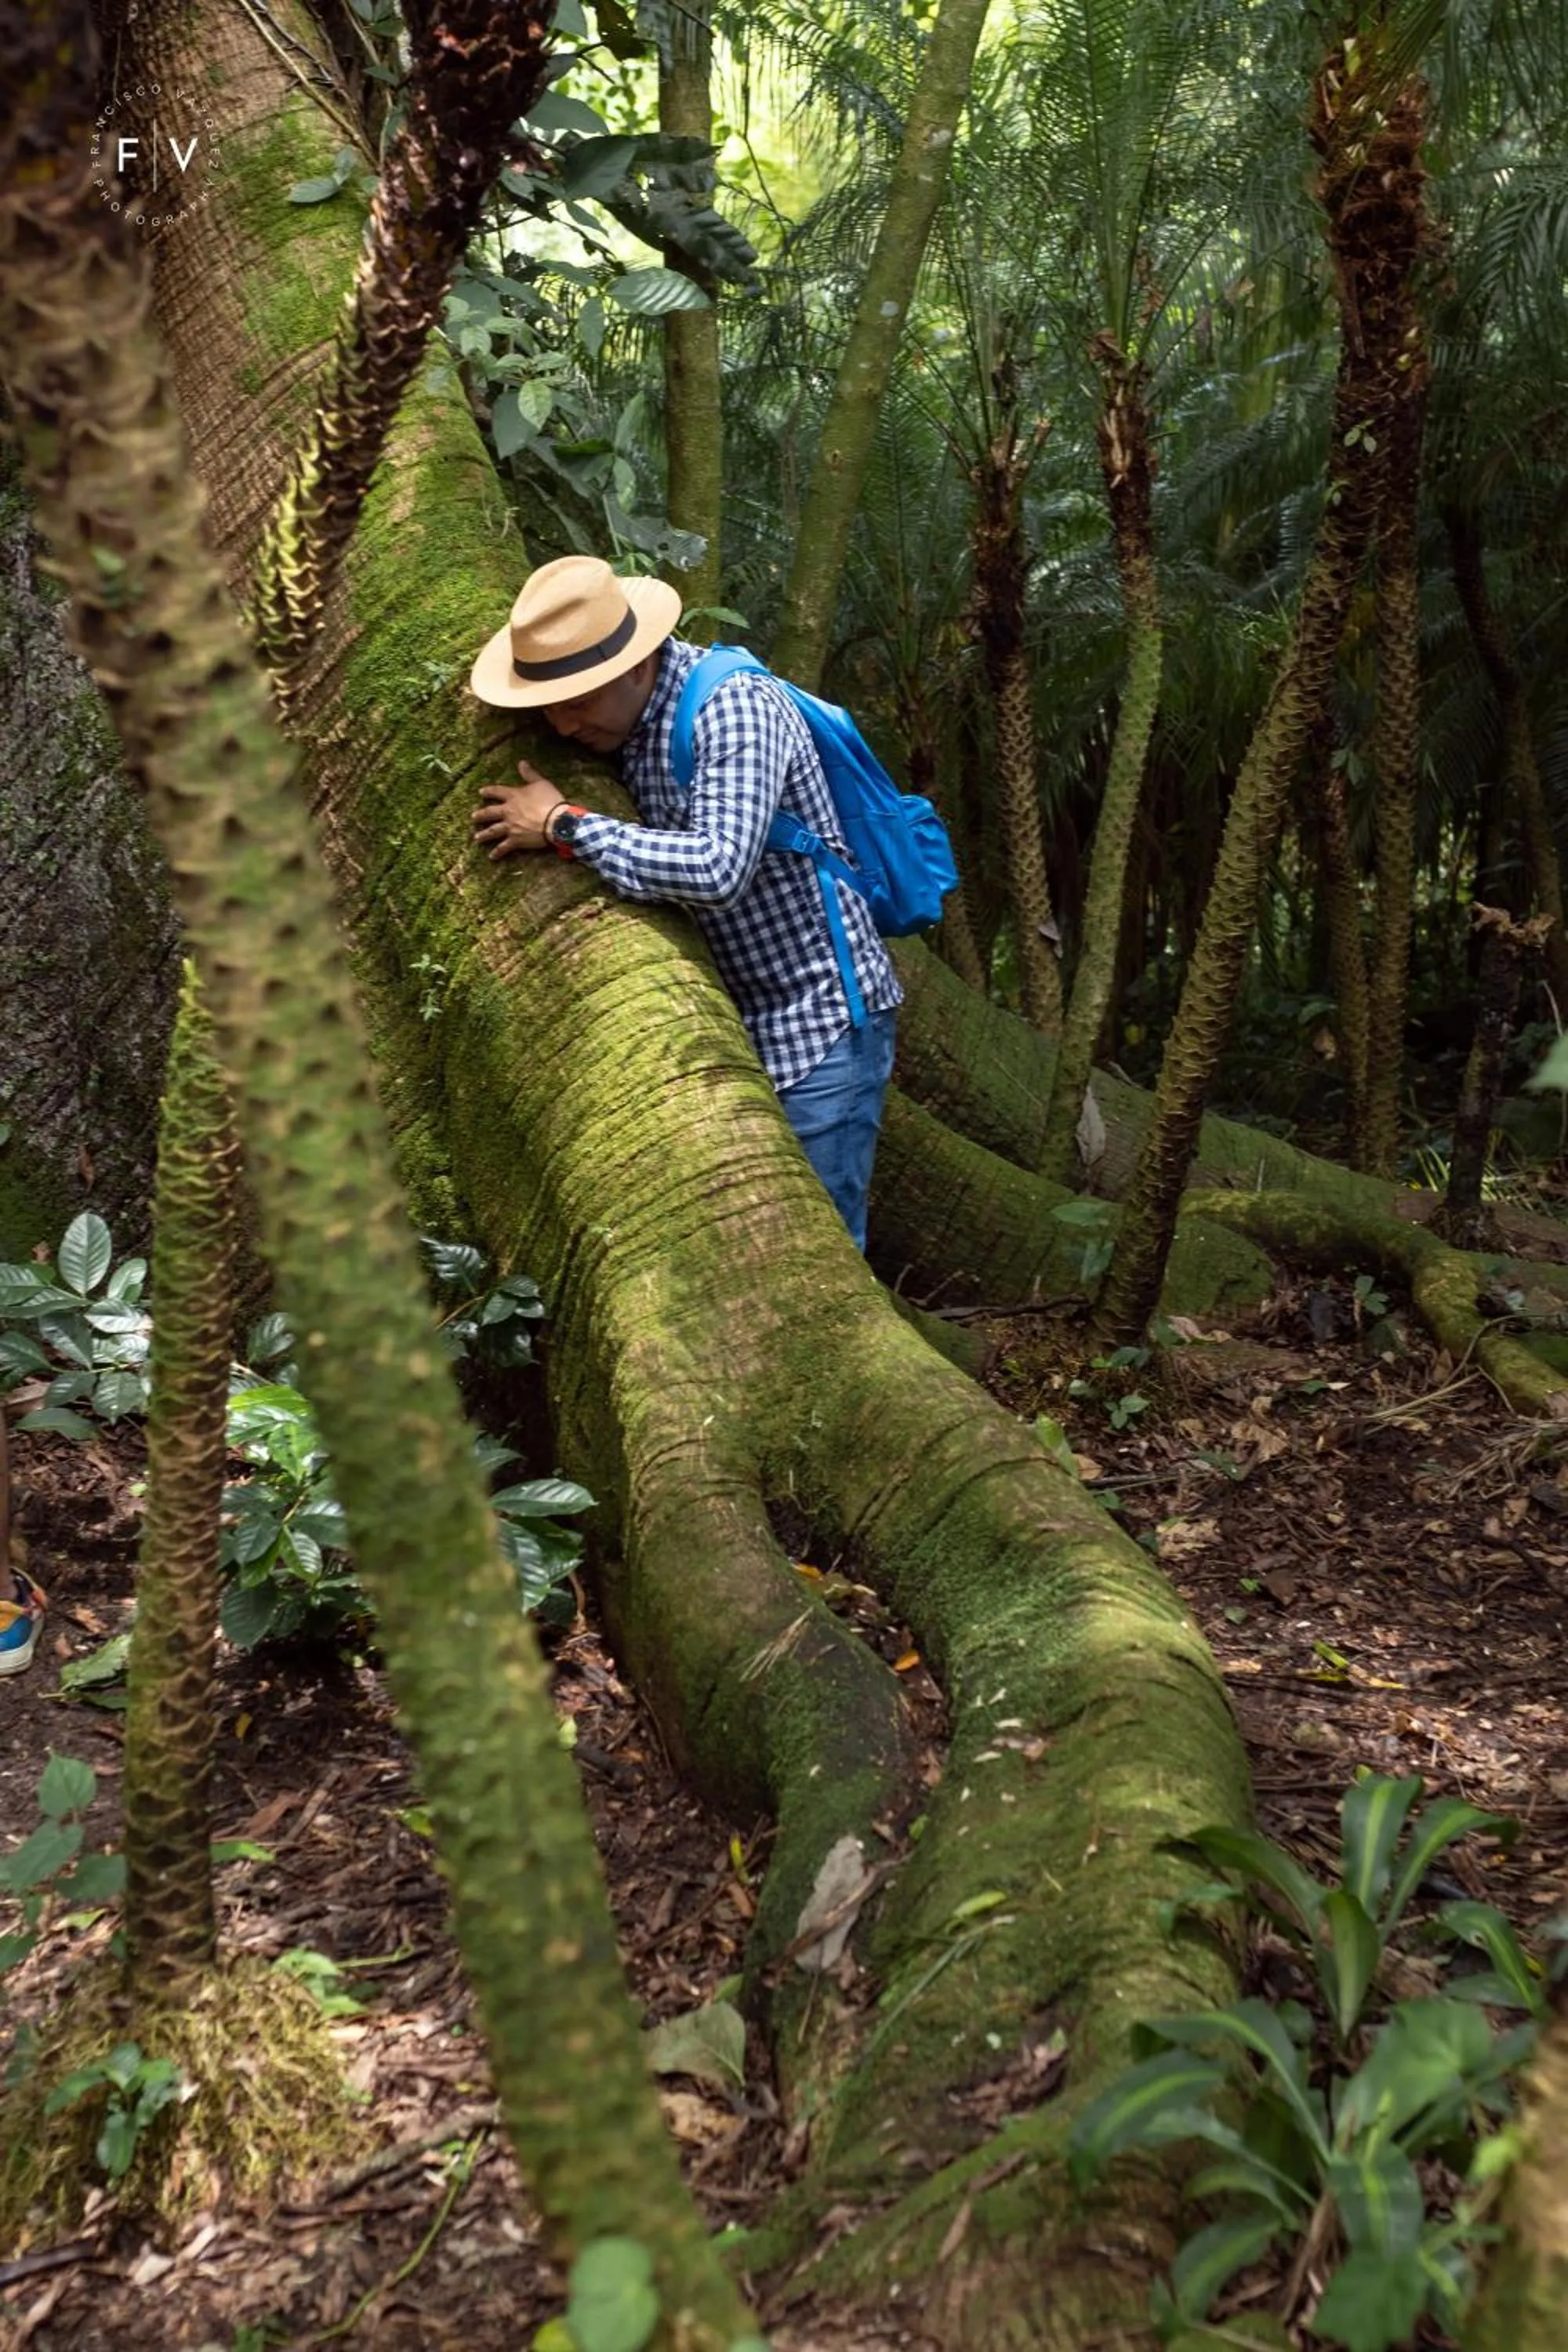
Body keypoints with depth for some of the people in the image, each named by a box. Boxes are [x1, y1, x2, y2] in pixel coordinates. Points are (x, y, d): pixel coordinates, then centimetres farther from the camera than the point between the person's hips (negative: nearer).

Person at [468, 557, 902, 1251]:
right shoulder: (619, 722, 3)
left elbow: (717, 869, -36)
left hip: (820, 1021, -8)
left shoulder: (736, 706, -22)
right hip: (732, 1019, 8)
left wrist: (564, 825, -25)